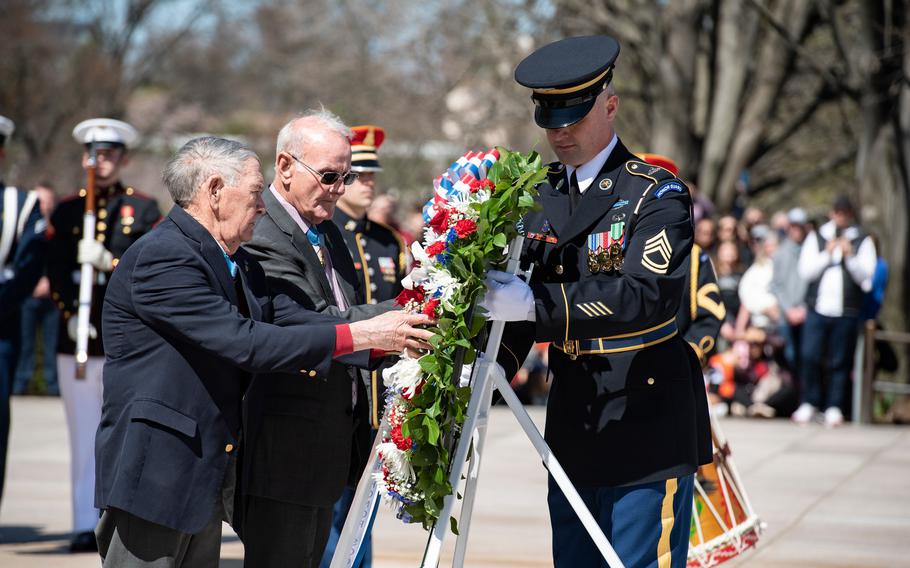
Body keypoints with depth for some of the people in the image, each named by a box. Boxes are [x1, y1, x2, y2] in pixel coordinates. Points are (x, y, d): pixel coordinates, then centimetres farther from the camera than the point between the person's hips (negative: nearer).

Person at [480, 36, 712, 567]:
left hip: (647, 430, -6)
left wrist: (538, 303, -31)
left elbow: (649, 295, -23)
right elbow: (522, 292, 11)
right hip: (573, 426, 6)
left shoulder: (657, 193, -8)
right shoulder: (539, 196, 11)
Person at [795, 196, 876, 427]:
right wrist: (827, 254, -6)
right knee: (809, 356, -6)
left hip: (847, 312, -1)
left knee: (840, 362, 0)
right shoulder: (816, 237, 12)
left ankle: (834, 407, 8)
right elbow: (806, 271, 4)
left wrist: (850, 256, -12)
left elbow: (865, 277, 0)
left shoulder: (863, 241, 8)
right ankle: (809, 404, 7)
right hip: (818, 308, 1)